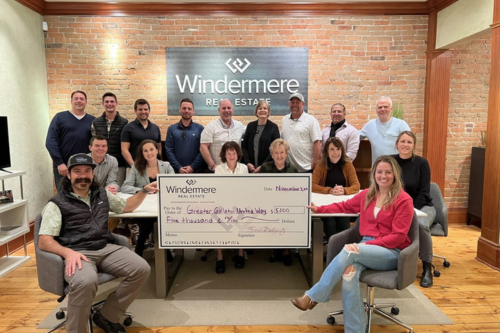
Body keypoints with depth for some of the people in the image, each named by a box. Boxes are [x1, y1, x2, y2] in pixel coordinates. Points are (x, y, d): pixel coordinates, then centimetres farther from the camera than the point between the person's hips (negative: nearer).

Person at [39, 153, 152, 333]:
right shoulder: (57, 203, 2)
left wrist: (144, 191, 15)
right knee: (85, 281, -39)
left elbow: (127, 206, 31)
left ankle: (107, 316, 2)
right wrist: (67, 252, -26)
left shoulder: (102, 194, 18)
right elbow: (44, 241, -6)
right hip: (77, 253, -5)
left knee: (142, 269, -17)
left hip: (106, 249, 5)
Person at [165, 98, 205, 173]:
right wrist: (178, 167, -10)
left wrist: (193, 167, -12)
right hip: (177, 170, 1)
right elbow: (168, 150, 0)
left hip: (196, 171, -1)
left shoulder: (200, 128, 4)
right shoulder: (171, 128, 7)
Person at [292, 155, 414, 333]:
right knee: (349, 274, -30)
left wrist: (369, 244, -21)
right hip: (367, 248, 4)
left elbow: (398, 236, -12)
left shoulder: (404, 200, -8)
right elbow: (344, 206, 20)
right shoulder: (368, 194, 8)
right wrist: (319, 209, 12)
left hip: (391, 253, -4)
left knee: (349, 250, -32)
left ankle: (313, 296, -21)